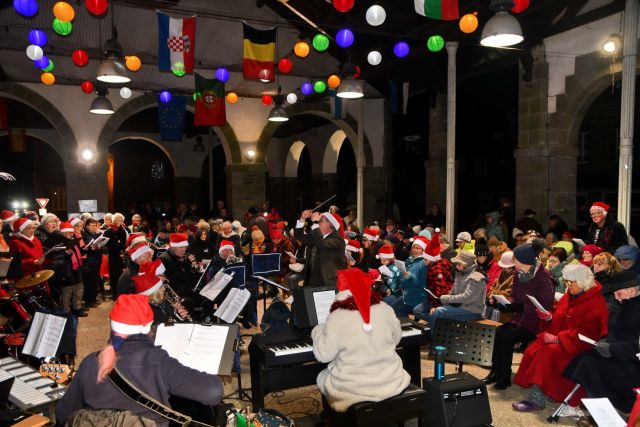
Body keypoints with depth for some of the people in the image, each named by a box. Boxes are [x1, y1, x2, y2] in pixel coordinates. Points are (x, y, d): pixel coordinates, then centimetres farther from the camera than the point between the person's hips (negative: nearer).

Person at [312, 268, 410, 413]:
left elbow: (323, 355, -11)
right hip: (391, 383, 4)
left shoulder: (337, 317, -18)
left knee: (322, 377, 25)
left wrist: (317, 331, 6)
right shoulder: (385, 309, -6)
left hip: (354, 389, -3)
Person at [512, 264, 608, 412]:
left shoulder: (596, 303, -14)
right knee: (533, 350, -18)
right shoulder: (570, 295, 11)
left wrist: (558, 339, -24)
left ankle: (537, 399, -24)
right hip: (558, 338, 8)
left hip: (578, 345, -8)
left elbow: (586, 333, -22)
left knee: (548, 353, -30)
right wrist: (549, 317, -3)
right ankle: (535, 391, -16)